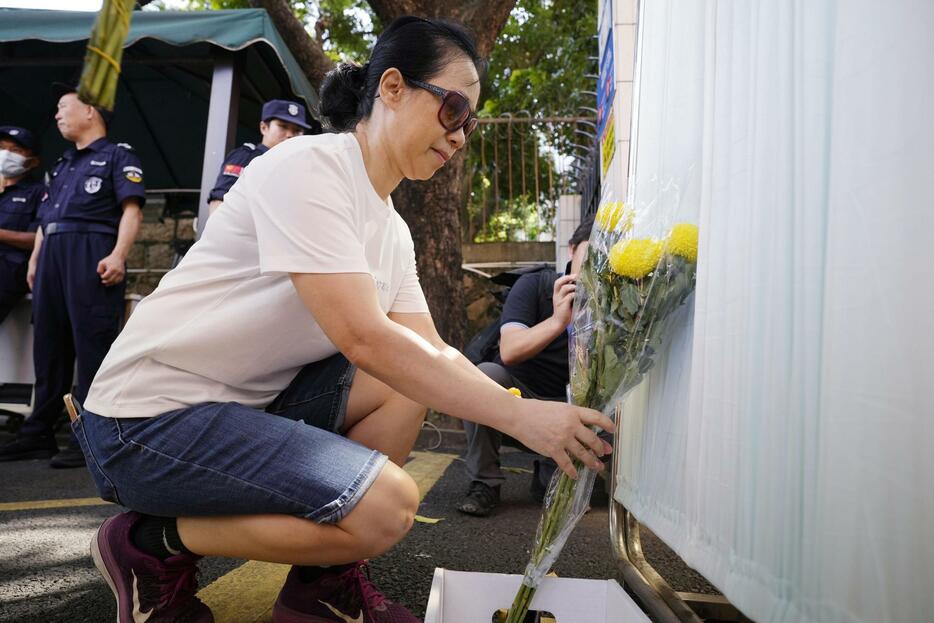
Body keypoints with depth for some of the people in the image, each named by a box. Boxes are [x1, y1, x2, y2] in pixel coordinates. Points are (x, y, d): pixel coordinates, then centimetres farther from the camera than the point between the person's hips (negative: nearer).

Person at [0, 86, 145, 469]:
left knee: (92, 344, -10)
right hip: (52, 256, 8)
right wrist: (35, 259, 19)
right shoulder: (62, 165, 30)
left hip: (91, 254, -8)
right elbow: (45, 218, 30)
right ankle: (39, 433, 13)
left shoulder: (118, 156, 6)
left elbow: (131, 209, -7)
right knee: (49, 344, 7)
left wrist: (118, 255, -20)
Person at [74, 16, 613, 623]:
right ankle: (152, 545, -2)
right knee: (387, 504, -23)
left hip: (252, 402, 9)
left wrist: (545, 418, -8)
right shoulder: (307, 168, -19)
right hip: (151, 412, -8)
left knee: (412, 377, -3)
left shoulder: (392, 231, 8)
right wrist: (518, 414, -24)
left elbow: (434, 352, 4)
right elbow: (364, 340, -27)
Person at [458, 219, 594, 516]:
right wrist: (557, 322, -42)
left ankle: (548, 477, 9)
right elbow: (509, 352, -27)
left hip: (563, 404, 2)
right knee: (485, 374, -33)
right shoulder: (534, 285, -12)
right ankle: (484, 482, -14)